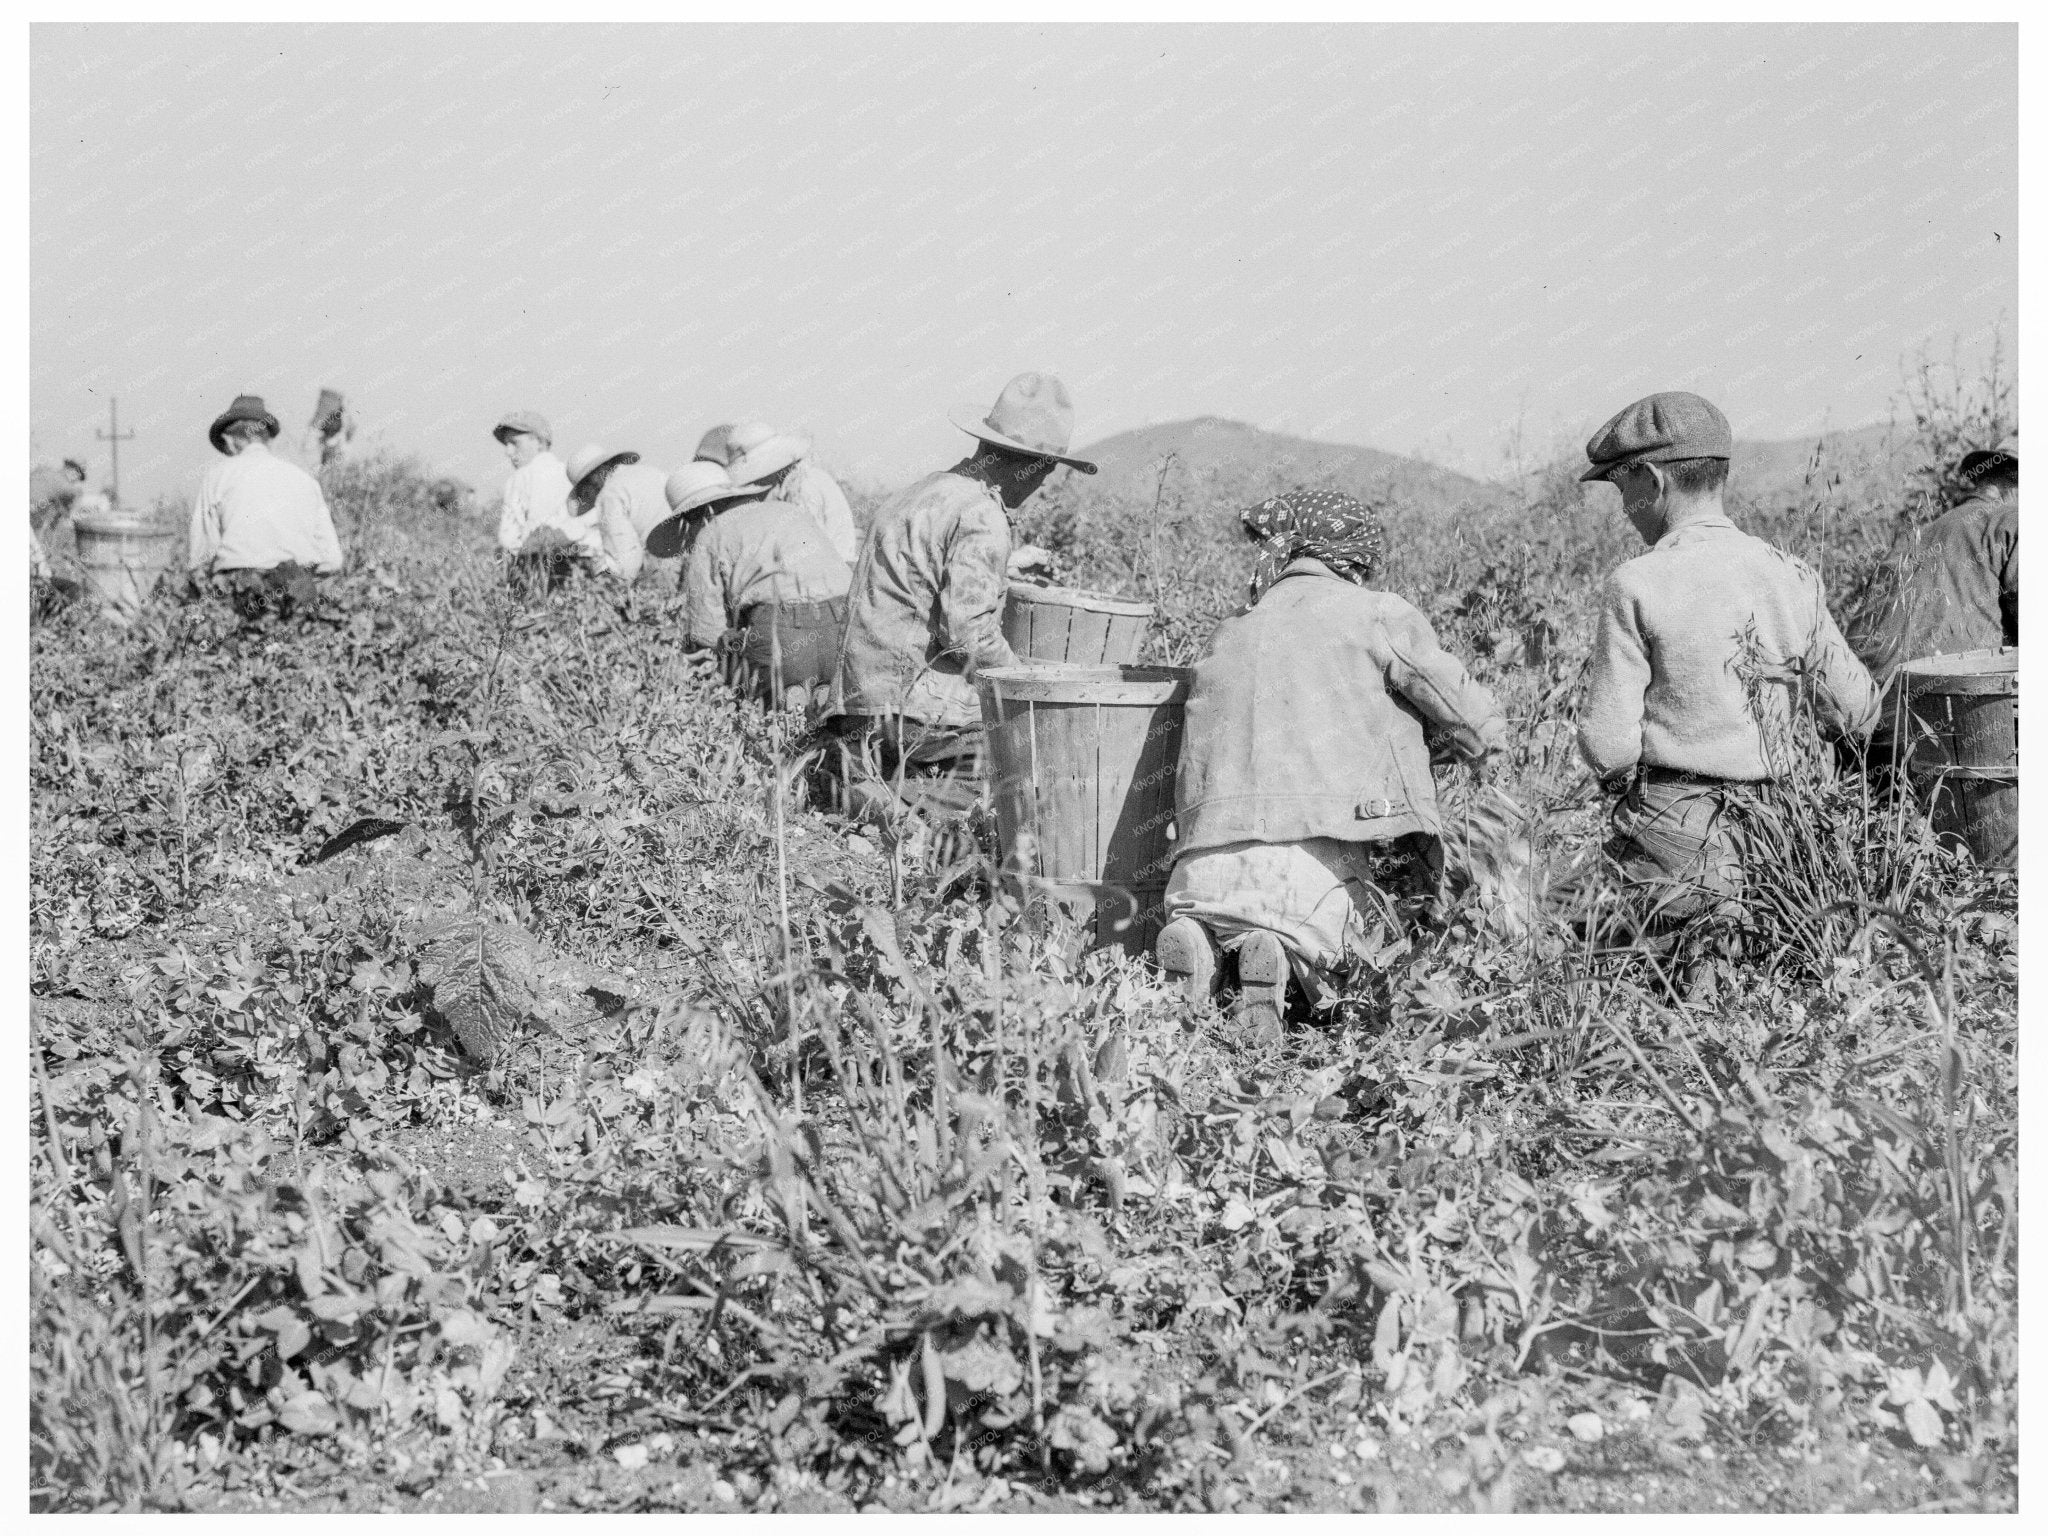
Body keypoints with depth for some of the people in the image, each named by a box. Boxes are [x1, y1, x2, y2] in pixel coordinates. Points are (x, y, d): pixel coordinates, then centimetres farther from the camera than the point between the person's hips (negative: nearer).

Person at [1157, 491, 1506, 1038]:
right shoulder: (1375, 613, 9)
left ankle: (1199, 939, -6)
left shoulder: (1229, 631, 24)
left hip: (1203, 871, 5)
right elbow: (1481, 729, 9)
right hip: (1320, 862, -5)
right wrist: (1408, 734, 32)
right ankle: (1292, 951, -14)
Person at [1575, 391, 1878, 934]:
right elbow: (1856, 715, 7)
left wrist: (1623, 781, 9)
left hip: (1675, 834, -4)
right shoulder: (1792, 578, 2)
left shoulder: (1636, 587, -11)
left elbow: (1606, 742, -12)